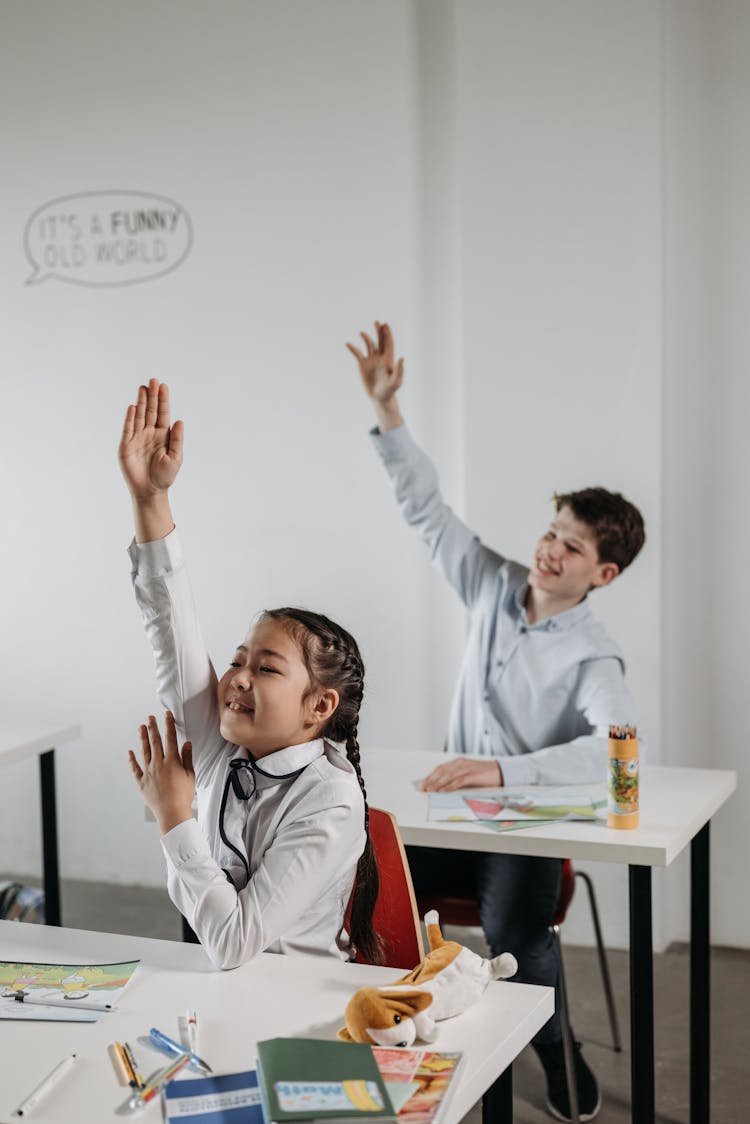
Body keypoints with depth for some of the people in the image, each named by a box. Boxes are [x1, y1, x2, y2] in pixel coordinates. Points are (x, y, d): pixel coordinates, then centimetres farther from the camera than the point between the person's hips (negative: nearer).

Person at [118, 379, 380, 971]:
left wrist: (174, 814, -18)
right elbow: (173, 624, -4)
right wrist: (151, 498, -10)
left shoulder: (330, 804, -18)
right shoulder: (224, 751, -1)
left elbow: (235, 942, -24)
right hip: (226, 991, 5)